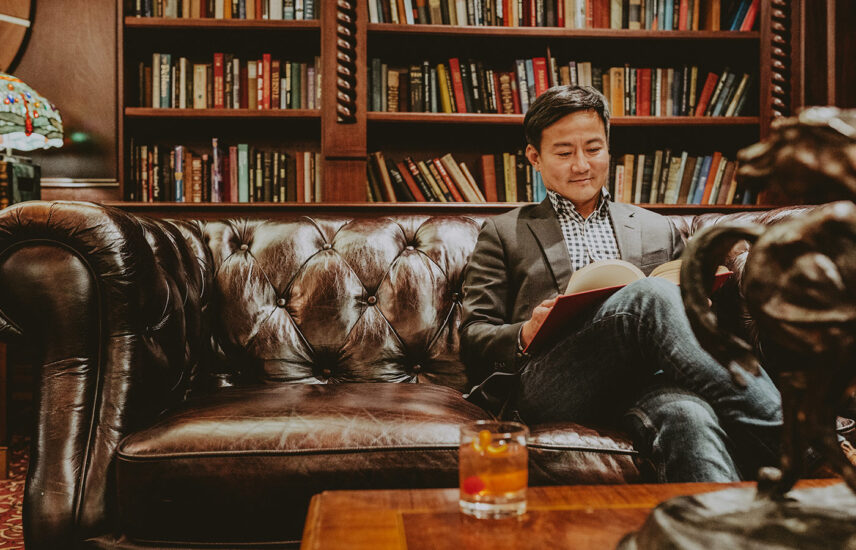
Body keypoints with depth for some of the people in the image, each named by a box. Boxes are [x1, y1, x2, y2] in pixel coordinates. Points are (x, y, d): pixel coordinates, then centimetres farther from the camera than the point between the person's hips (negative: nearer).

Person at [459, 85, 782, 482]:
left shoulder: (658, 230, 29)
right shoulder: (503, 233, 22)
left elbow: (686, 307, 27)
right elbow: (472, 341, 15)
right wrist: (525, 335, -9)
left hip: (641, 381, 3)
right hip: (547, 388, -2)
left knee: (688, 415, -37)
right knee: (648, 296, -31)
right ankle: (787, 434, -34)